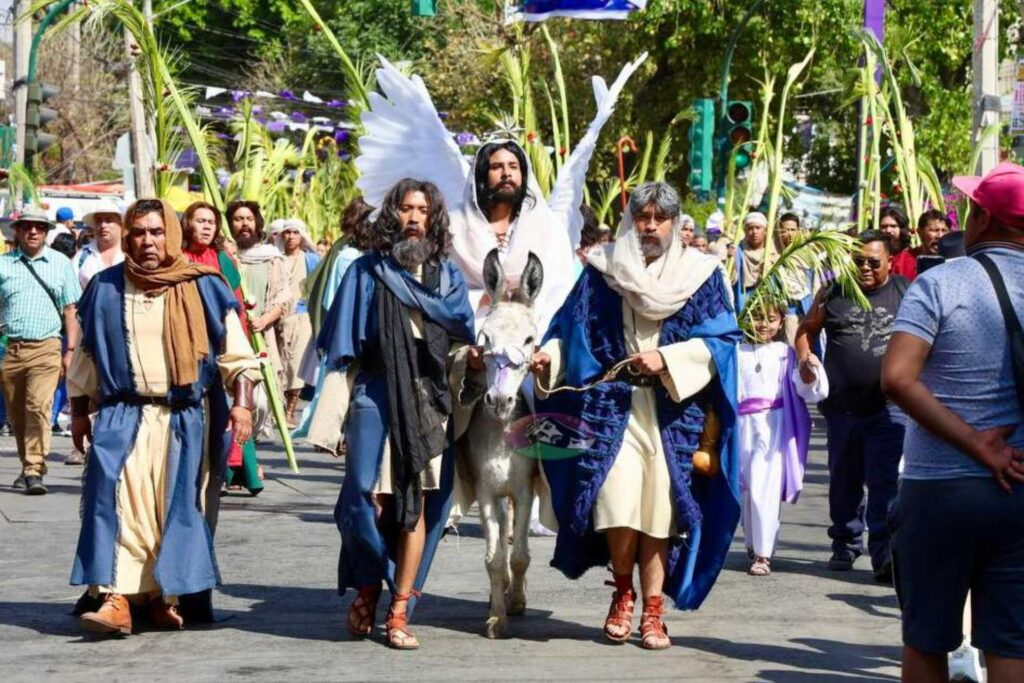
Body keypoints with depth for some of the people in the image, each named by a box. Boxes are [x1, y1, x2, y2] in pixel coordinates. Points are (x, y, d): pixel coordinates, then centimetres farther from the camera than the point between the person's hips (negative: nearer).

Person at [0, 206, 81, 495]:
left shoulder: (60, 263, 9)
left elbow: (70, 310, 9)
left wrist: (71, 350, 2)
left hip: (45, 348, -2)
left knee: (39, 406, -17)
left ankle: (34, 471, -19)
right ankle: (28, 467, 25)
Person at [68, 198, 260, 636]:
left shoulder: (202, 289, 2)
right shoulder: (106, 289, 6)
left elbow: (235, 354, 2)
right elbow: (85, 356, 15)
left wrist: (241, 402, -10)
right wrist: (80, 411, 14)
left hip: (186, 417, 0)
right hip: (123, 415, 0)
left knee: (176, 506, 0)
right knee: (119, 501, -13)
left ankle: (166, 596, 10)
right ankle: (115, 600, -18)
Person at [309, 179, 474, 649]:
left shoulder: (447, 276, 12)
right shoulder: (366, 273, 6)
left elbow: (463, 343, 10)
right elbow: (342, 352, 3)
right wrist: (333, 416, -4)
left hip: (430, 402, 2)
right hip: (377, 398, -2)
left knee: (417, 505, -1)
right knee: (371, 502, -8)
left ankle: (399, 612, 5)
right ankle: (367, 590, 15)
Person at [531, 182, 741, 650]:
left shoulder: (701, 275, 5)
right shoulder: (602, 270, 7)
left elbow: (722, 339, -1)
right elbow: (570, 328, 10)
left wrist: (668, 360, -12)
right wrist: (550, 355, -10)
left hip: (673, 411, 0)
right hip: (612, 405, 0)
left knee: (660, 511, -1)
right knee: (618, 507, -12)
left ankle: (652, 612, 10)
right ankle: (623, 594, 13)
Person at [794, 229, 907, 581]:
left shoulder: (906, 294, 2)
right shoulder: (833, 294, 7)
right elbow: (808, 328, 17)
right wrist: (805, 356, -2)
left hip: (889, 406, -3)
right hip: (841, 406, 3)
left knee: (886, 482, -11)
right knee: (844, 480, 14)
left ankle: (884, 554, -12)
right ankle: (846, 545, 30)